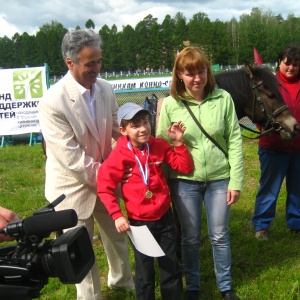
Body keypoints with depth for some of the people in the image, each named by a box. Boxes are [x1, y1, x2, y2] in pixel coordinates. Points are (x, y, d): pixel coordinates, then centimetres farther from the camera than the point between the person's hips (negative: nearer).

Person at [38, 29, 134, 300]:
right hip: (73, 186, -5)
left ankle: (121, 278, 51)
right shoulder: (53, 102, -26)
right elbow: (72, 158, -25)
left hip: (105, 180, 6)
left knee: (117, 235, 23)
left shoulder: (105, 88, -7)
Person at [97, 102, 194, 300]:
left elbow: (186, 168, -3)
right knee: (145, 272, 14)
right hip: (139, 222, -3)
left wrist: (178, 143, -14)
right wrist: (117, 215, -17)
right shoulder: (119, 156, -15)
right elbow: (104, 188, -12)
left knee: (172, 268, 17)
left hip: (165, 217, 3)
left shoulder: (158, 145, -5)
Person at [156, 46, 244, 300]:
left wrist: (235, 182, -6)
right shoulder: (170, 104, -8)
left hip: (219, 179, 1)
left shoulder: (223, 99, -7)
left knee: (220, 236, 15)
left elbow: (234, 142, -4)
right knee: (190, 238, 14)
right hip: (184, 181, 0)